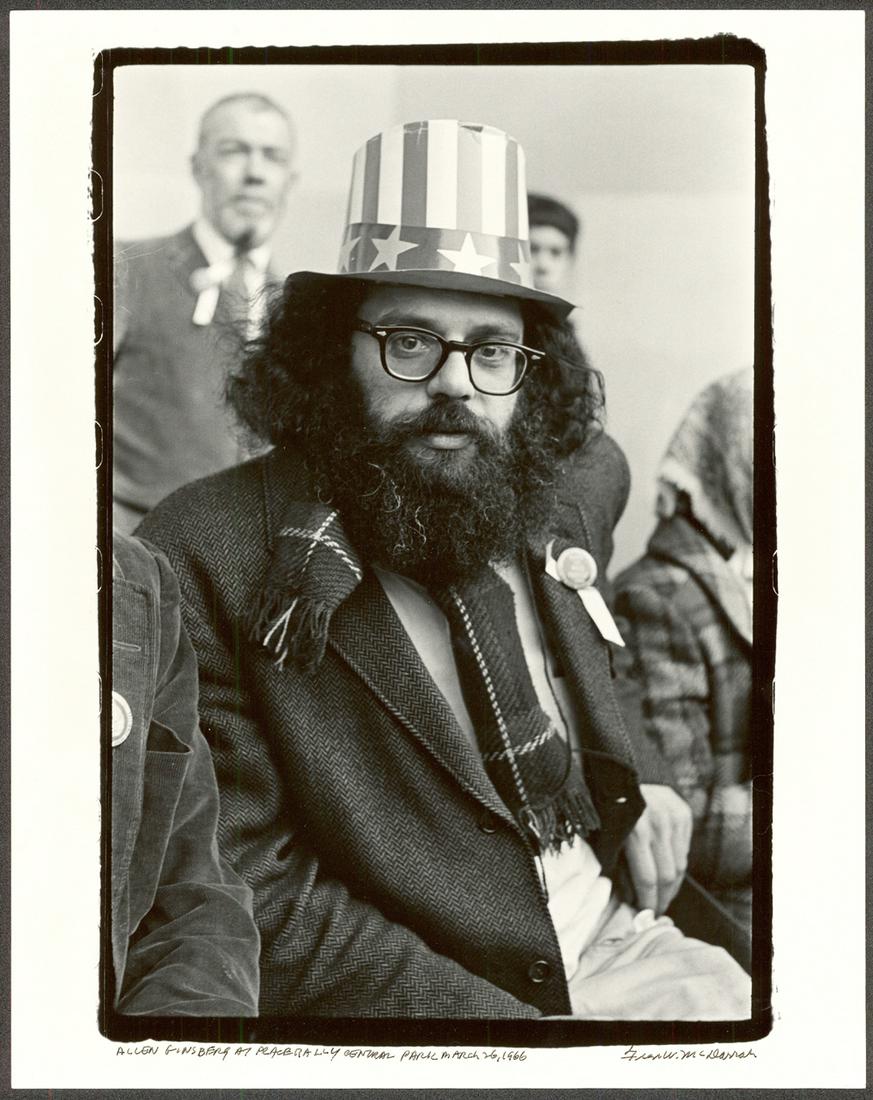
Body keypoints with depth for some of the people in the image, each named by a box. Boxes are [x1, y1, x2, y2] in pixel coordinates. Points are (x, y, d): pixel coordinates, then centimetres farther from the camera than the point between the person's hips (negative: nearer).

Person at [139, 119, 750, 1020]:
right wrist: (500, 1019, -18)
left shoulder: (575, 486, 0)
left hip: (620, 946, 6)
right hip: (416, 1005, -5)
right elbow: (263, 910, -15)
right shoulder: (207, 563, -16)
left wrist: (637, 775, 7)